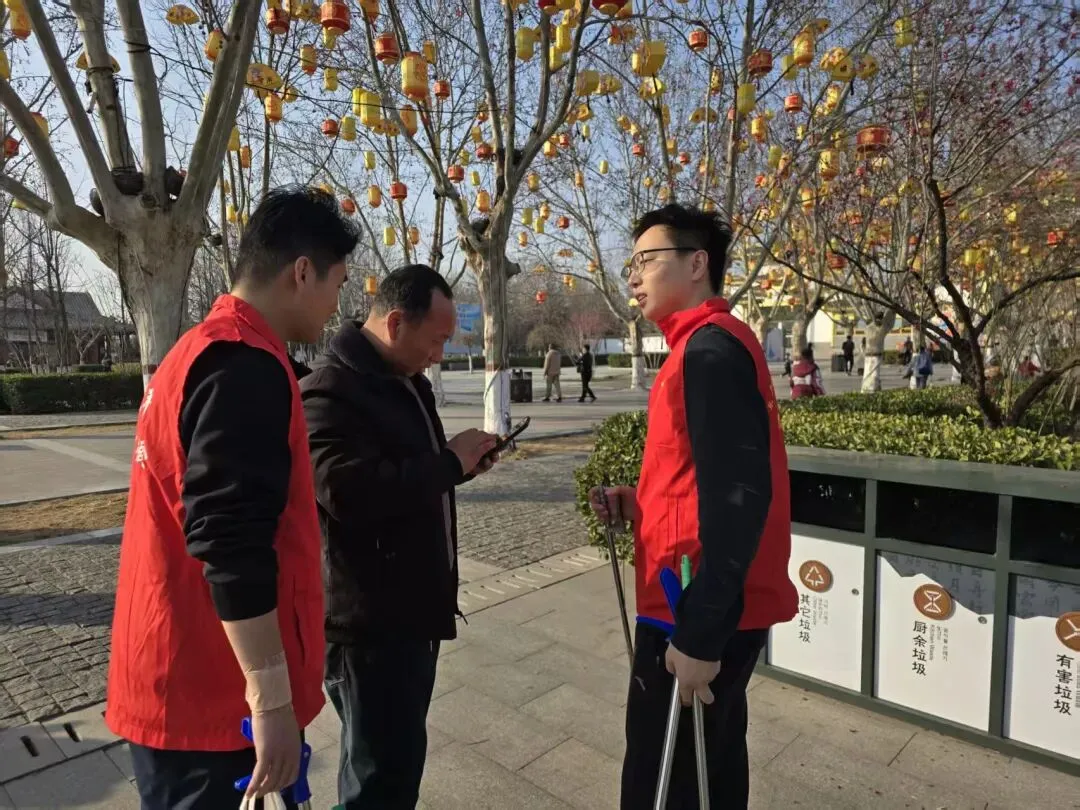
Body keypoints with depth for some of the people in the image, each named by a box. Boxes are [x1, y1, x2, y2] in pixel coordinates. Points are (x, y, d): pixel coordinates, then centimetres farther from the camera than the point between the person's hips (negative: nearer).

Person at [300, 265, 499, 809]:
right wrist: (449, 462, -23)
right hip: (369, 619, -9)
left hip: (413, 607, 10)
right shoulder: (329, 392, -19)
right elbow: (349, 491, -32)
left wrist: (460, 462, 2)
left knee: (399, 756, 22)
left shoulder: (405, 382, 13)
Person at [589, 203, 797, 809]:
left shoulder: (709, 350, -18)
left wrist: (699, 635, -24)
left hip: (700, 615, -9)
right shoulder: (714, 345, 14)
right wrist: (638, 503, 6)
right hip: (714, 606, 10)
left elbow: (739, 497, -25)